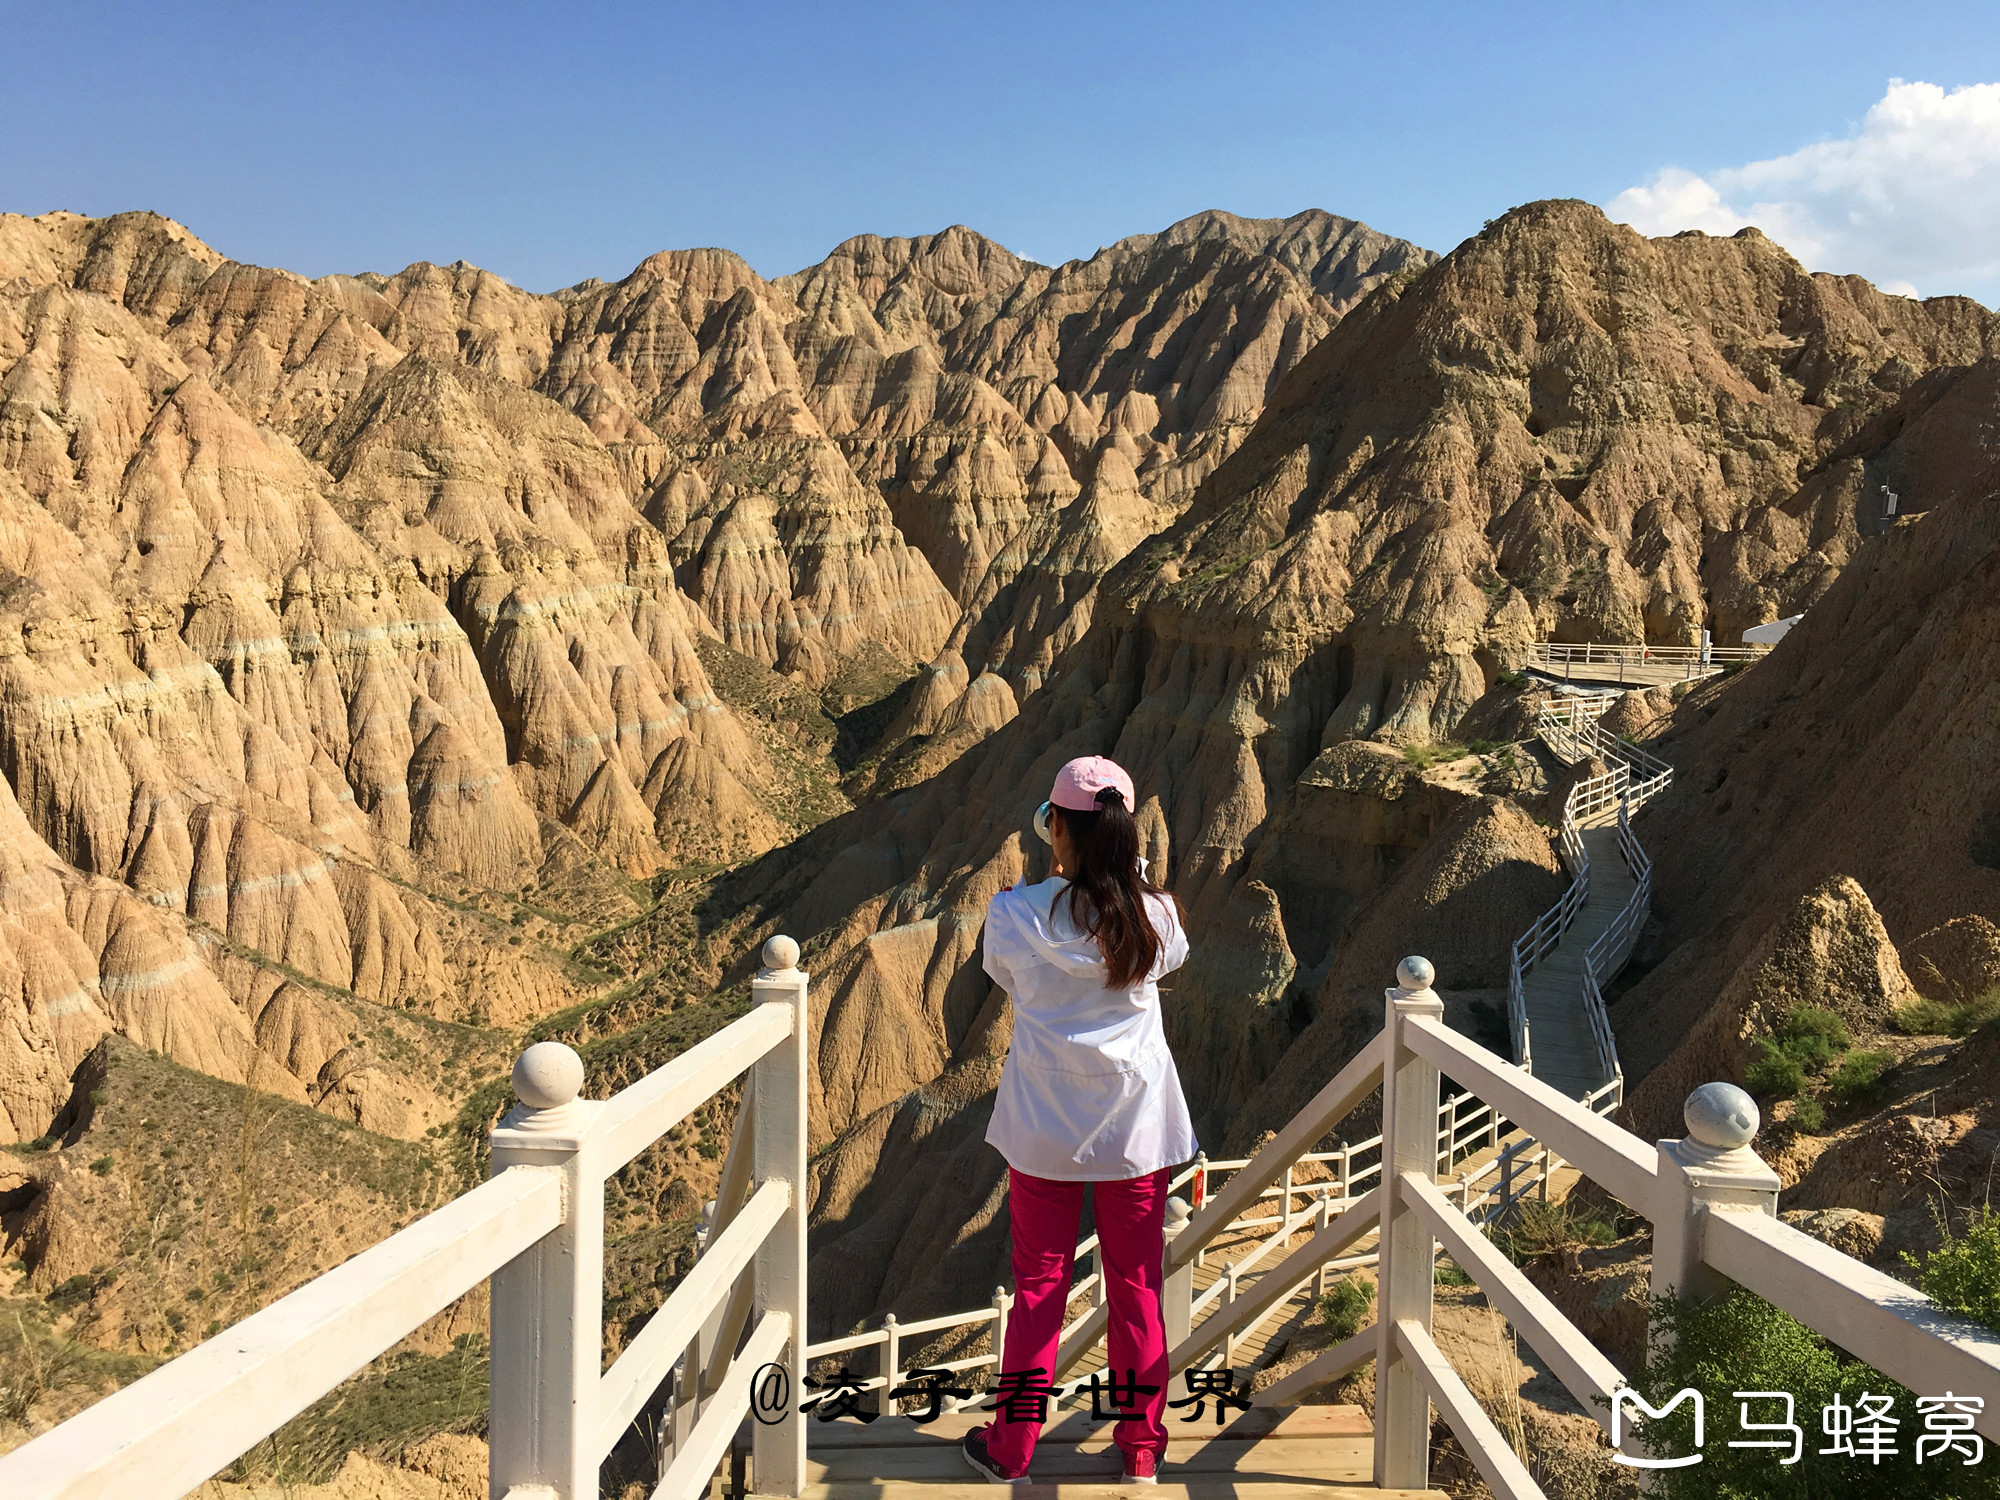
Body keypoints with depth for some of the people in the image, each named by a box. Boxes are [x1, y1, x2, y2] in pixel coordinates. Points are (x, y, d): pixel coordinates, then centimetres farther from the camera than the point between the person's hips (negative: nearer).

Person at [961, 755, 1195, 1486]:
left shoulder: (1018, 914, -15)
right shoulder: (1154, 915, -11)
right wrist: (1126, 874, 16)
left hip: (1045, 1130, -1)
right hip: (1137, 1129, 1)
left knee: (1039, 1287, 13)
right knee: (1137, 1288, 14)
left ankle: (1011, 1446, 26)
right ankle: (1142, 1447, 27)